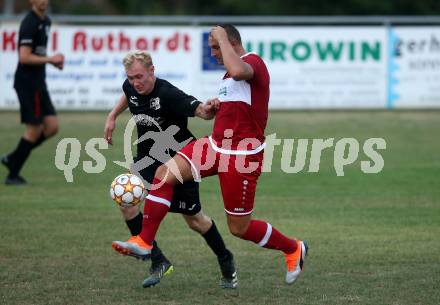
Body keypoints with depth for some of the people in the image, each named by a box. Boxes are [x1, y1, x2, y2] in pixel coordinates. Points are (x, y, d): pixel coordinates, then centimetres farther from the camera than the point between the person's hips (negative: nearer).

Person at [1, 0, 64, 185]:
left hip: (38, 83, 9)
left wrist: (54, 61, 7)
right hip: (28, 83, -9)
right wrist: (50, 60, -17)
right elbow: (24, 57, -22)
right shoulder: (29, 24, -16)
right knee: (34, 130, -4)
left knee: (52, 127, 4)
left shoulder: (45, 22, 13)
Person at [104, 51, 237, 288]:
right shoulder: (131, 88, -10)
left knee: (194, 220, 5)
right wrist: (112, 116, 15)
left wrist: (207, 110, -61)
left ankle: (225, 261, 33)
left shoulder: (168, 94, -31)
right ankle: (158, 262, -8)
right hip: (148, 158, 6)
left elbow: (199, 110, -40)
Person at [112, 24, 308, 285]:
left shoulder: (254, 61, -14)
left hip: (242, 155, -9)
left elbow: (237, 72, -41)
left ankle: (294, 249, 26)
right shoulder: (234, 67, 15)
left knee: (239, 228, 2)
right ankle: (144, 242, -8)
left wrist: (221, 38, -27)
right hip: (217, 145, 9)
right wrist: (217, 106, 13)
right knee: (165, 173, -10)